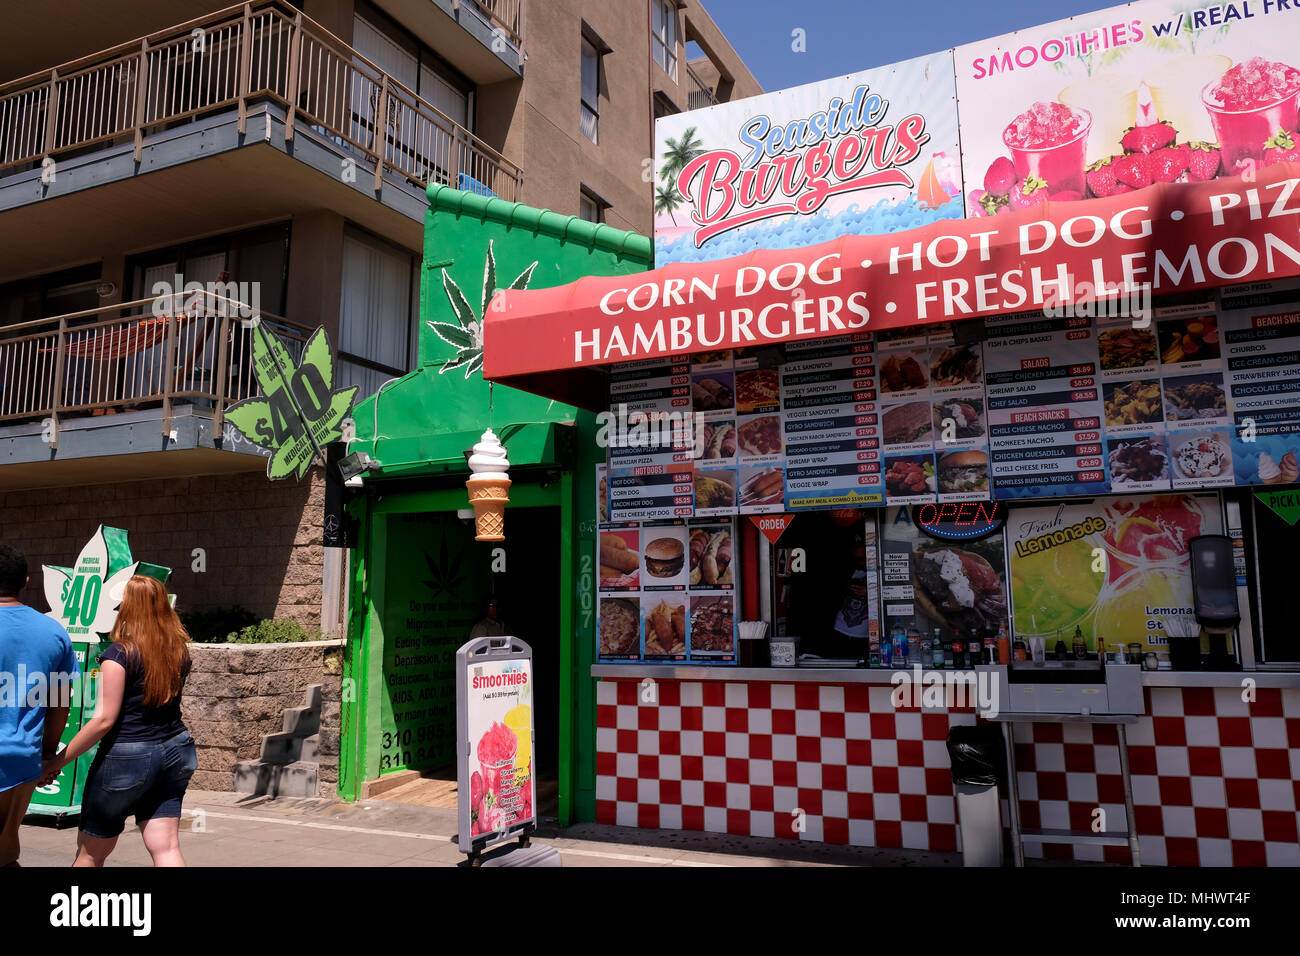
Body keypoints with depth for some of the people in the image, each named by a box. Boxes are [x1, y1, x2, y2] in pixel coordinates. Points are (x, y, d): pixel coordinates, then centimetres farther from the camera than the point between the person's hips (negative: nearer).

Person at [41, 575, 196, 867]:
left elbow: (104, 719, -15)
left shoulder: (120, 654, -14)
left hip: (128, 756, -5)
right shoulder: (179, 650, 3)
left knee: (90, 853, 15)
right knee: (166, 848, 5)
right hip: (175, 752, 5)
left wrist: (58, 761, -6)